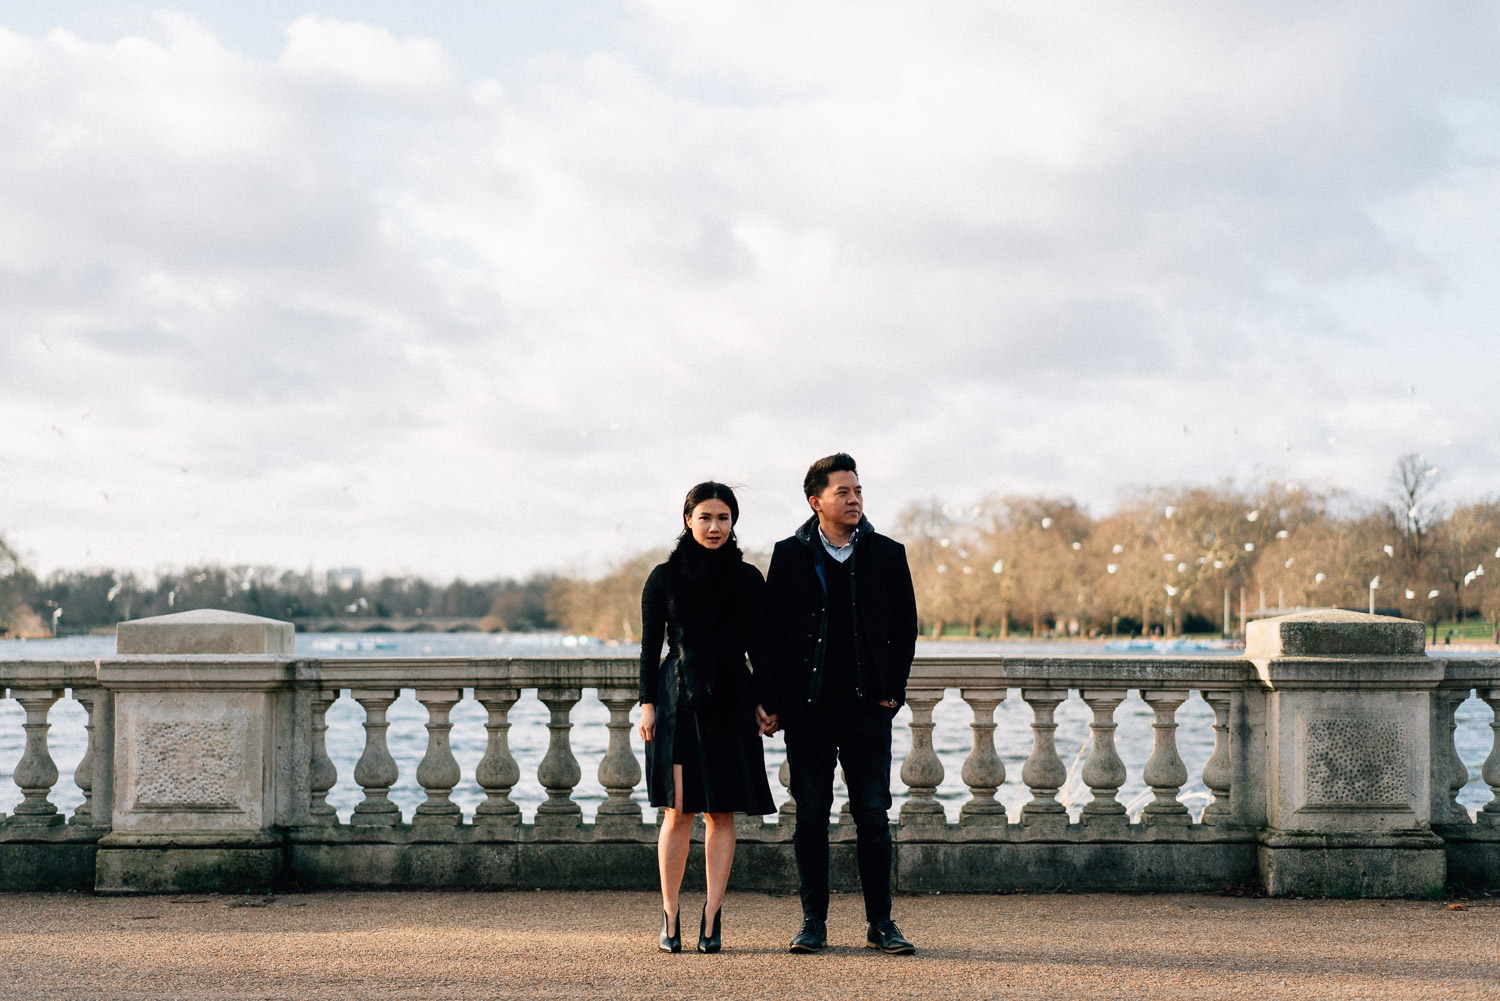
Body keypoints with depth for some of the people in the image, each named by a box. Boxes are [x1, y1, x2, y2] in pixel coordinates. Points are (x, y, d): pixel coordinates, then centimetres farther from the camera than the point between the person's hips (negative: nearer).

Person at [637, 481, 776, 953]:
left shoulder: (747, 579, 7)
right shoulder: (664, 578, 4)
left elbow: (758, 646, 9)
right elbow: (650, 645, 4)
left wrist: (765, 701, 2)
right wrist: (647, 703, -2)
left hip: (730, 702, 1)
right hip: (678, 701, -1)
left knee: (722, 812, 0)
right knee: (678, 811, -4)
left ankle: (711, 919, 5)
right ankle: (670, 918, 3)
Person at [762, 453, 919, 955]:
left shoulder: (887, 554, 5)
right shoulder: (790, 555, 3)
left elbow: (905, 627, 9)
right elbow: (769, 631, 4)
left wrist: (893, 689, 0)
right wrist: (771, 700, -1)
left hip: (867, 707, 0)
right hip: (809, 707, 0)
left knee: (873, 816, 1)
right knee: (811, 817, 4)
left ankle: (880, 923, 8)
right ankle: (813, 922, 12)